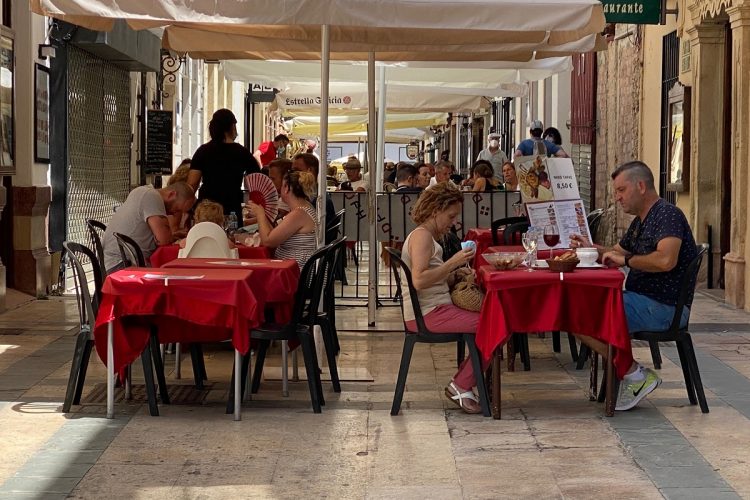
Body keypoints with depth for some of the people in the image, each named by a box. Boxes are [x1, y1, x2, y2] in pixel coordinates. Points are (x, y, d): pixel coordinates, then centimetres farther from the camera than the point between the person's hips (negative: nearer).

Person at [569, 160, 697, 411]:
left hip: (663, 307, -11)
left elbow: (666, 260, -29)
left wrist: (625, 260, -16)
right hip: (643, 300, 11)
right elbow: (616, 253, 33)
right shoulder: (640, 221, 19)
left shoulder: (667, 215, -13)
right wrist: (590, 247, 13)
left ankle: (637, 376, -8)